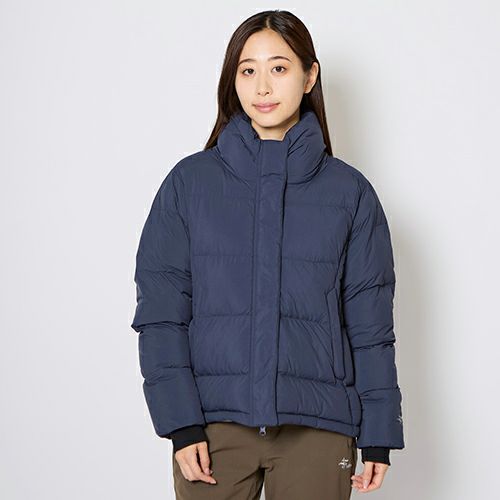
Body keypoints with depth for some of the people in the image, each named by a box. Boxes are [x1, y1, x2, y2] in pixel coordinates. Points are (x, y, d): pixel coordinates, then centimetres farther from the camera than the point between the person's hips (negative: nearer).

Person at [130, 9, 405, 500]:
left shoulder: (349, 191, 4)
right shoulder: (190, 181, 3)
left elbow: (370, 321, 6)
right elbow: (159, 310, -1)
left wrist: (379, 434, 2)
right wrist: (180, 423, -9)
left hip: (317, 427, 0)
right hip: (212, 421, 0)